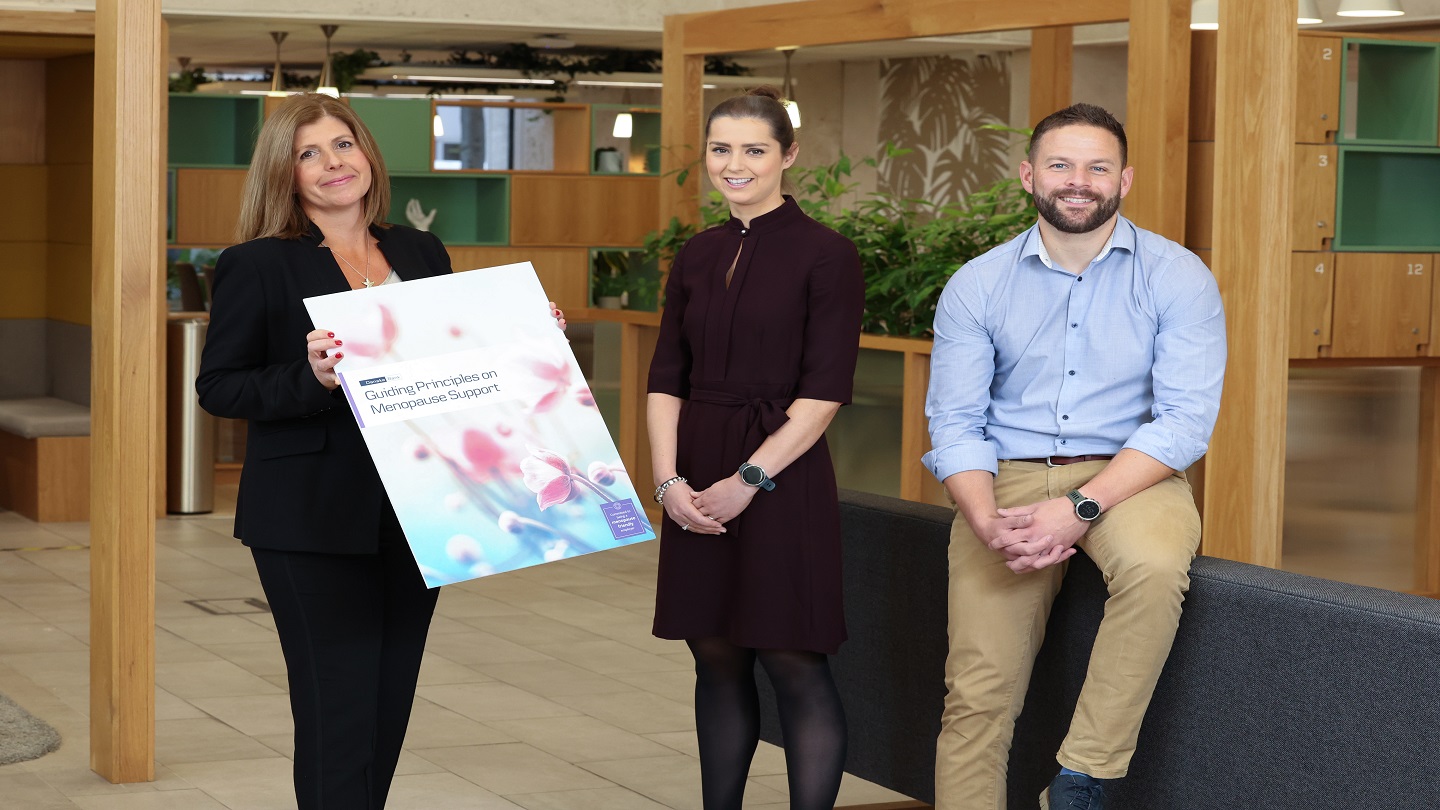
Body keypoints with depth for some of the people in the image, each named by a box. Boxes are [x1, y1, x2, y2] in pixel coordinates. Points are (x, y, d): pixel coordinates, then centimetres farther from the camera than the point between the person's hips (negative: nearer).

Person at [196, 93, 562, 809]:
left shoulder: (422, 254, 11)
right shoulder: (257, 265, -4)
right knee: (337, 715, -6)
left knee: (389, 707, 10)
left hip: (414, 515, 5)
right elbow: (216, 387, -7)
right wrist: (311, 378, -22)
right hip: (316, 524, -5)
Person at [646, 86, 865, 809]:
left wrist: (747, 479, -15)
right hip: (698, 489, 6)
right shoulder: (697, 257, 12)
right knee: (716, 662, 10)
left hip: (781, 480, -5)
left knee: (793, 665, -5)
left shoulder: (825, 255, -5)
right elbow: (666, 379, 10)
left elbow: (824, 391, -10)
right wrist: (668, 478, -4)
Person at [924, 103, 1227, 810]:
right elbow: (954, 423, 2)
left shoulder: (1177, 279, -2)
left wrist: (1079, 508, -23)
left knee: (1156, 564, -35)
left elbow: (1185, 421, -11)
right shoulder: (976, 287, 5)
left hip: (1127, 476, -2)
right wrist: (986, 521, -18)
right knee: (978, 693, -12)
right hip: (1007, 478, 2)